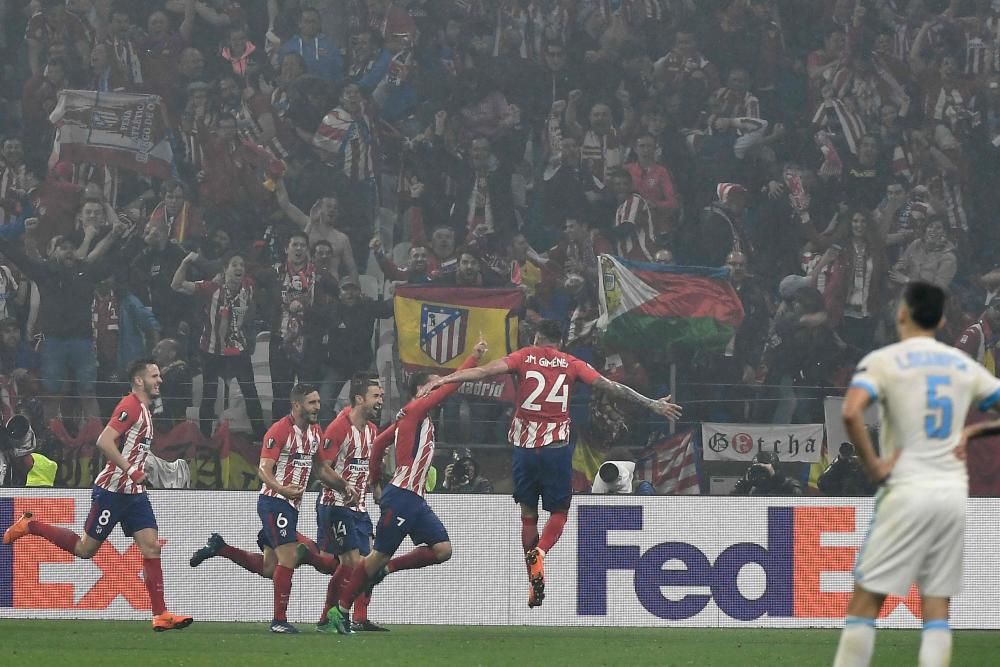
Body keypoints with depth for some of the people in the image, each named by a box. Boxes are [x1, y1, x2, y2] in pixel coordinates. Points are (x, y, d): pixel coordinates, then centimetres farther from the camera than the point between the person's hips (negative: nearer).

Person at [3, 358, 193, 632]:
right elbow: (104, 442, -25)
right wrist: (131, 471, -27)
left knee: (151, 546, -4)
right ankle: (30, 526, 19)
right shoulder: (130, 406, -16)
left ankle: (160, 616, -7)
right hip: (112, 491, -9)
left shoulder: (143, 409, 14)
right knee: (85, 549, 1)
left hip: (133, 493, 9)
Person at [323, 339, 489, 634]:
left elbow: (380, 441, 25)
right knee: (379, 554, -4)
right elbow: (450, 387, -16)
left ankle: (385, 569, 6)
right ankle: (341, 608, 6)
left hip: (415, 499, 9)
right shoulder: (414, 410, -8)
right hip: (401, 496, -9)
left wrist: (375, 475, 29)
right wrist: (474, 358, -13)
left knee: (443, 549, -4)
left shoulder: (418, 418, 18)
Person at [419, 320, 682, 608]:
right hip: (557, 445, 0)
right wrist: (652, 404, 13)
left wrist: (444, 380, -10)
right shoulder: (571, 364, 5)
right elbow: (611, 387, 6)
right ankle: (539, 553, -20)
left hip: (524, 446, 0)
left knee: (528, 515, 11)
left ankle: (535, 584, 10)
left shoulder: (524, 357, 4)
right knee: (559, 512, 10)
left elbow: (484, 371, -9)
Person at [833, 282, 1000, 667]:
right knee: (936, 608, 6)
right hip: (953, 494, 4)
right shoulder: (964, 366, 10)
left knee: (864, 603, 0)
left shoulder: (883, 361, -4)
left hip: (906, 492, -4)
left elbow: (851, 413, -21)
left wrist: (873, 465, -12)